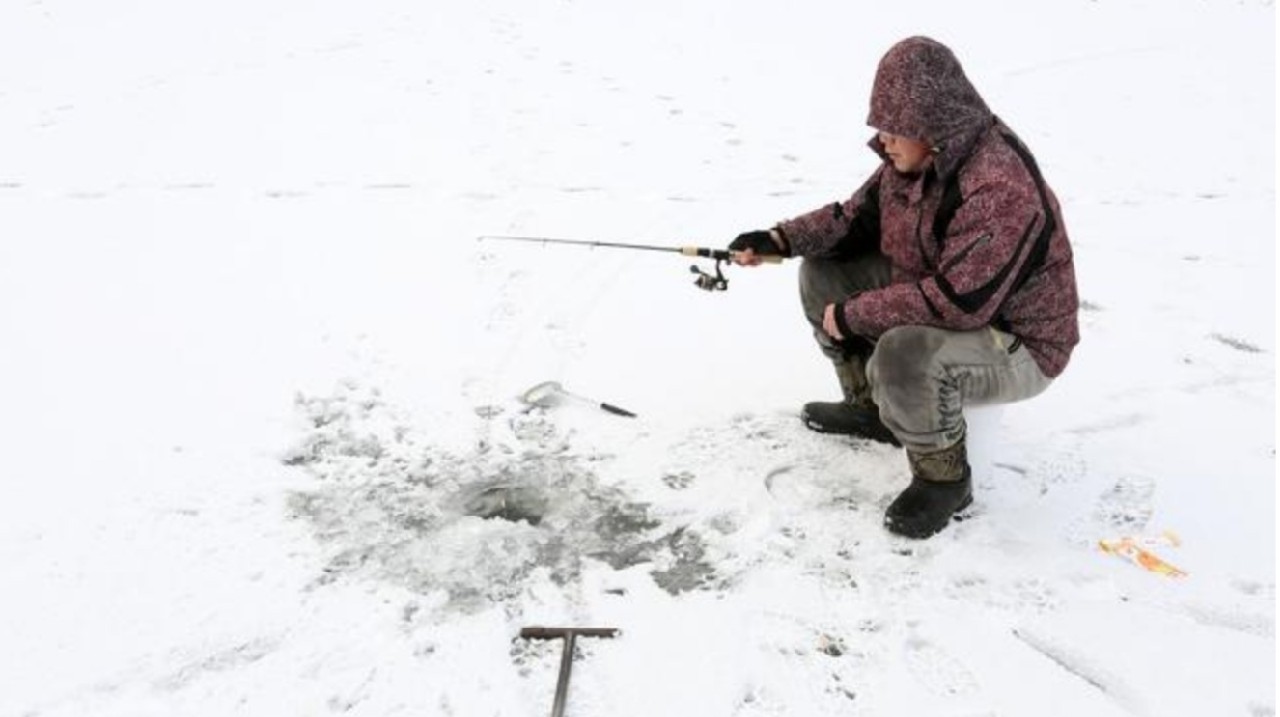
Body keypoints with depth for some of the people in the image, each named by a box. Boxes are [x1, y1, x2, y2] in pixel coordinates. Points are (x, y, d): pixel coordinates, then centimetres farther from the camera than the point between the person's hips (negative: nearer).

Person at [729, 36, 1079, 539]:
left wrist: (854, 314, -28)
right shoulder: (914, 157, -5)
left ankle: (944, 478, -9)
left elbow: (957, 300, -37)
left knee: (904, 357, -39)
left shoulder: (1000, 189, -33)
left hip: (1016, 346, -9)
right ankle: (871, 405, 19)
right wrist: (778, 240, -7)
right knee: (824, 270, 6)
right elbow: (858, 217, 7)